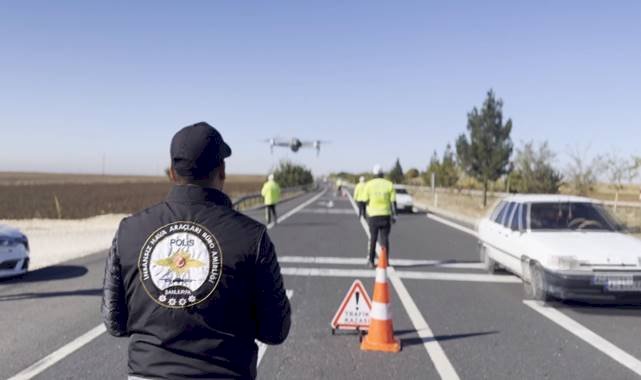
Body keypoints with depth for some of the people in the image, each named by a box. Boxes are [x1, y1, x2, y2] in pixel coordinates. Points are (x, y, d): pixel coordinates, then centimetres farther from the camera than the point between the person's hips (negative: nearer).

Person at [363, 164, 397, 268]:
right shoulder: (389, 184, -2)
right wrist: (394, 215, 5)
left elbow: (366, 200, 0)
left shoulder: (369, 184, -2)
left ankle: (371, 261, 11)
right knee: (385, 238, 5)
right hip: (386, 215, 0)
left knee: (373, 238, 11)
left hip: (373, 215, 0)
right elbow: (393, 202, -2)